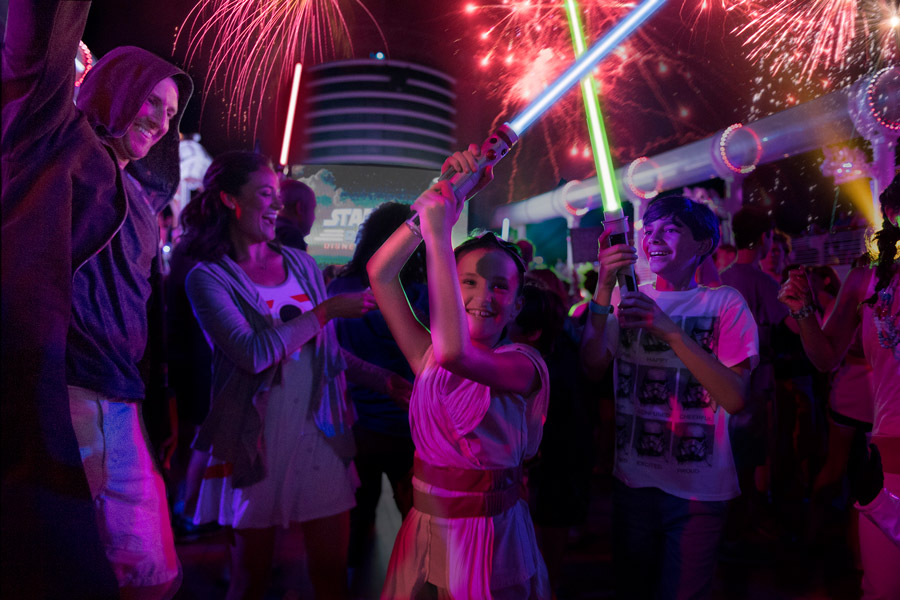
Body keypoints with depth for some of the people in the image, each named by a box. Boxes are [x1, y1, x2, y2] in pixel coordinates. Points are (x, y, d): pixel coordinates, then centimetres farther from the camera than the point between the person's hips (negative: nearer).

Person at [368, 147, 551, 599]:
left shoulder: (524, 363, -14)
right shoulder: (428, 354, 1)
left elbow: (457, 351, -34)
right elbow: (380, 273, -5)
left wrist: (439, 232, -30)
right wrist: (446, 195, -9)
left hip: (488, 536, -4)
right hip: (423, 532, 4)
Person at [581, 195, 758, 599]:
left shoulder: (724, 302, -7)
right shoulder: (628, 299, 4)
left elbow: (735, 398, -19)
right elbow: (593, 367, -11)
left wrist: (669, 330, -27)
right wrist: (604, 288, -22)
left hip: (699, 490, -3)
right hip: (633, 480, 3)